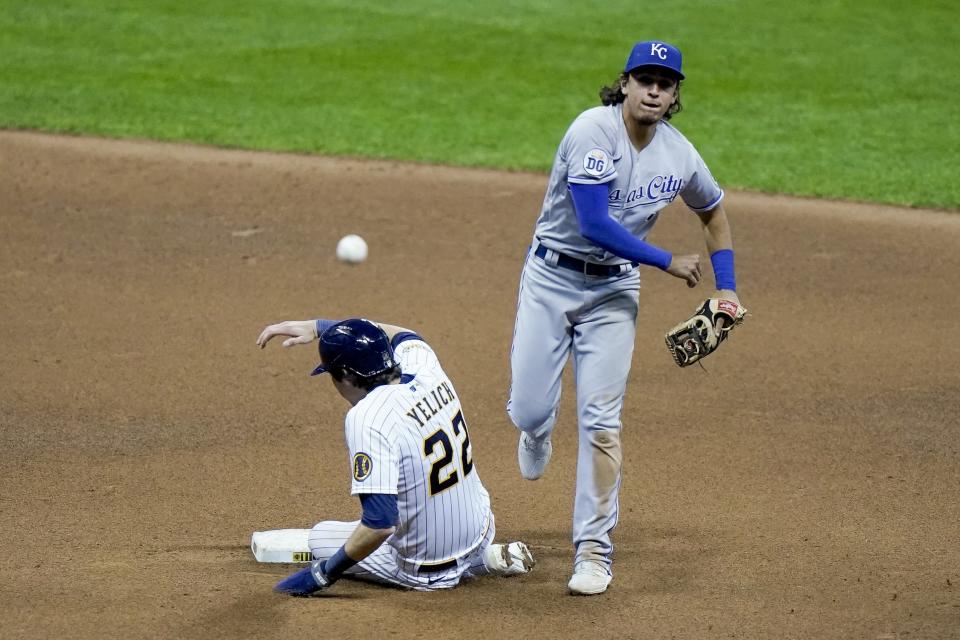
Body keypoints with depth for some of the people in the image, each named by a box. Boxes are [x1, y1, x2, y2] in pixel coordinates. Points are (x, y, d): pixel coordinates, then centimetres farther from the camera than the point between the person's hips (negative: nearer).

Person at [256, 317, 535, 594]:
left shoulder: (367, 418, -28)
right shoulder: (427, 371, -7)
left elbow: (379, 524, -32)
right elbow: (403, 335, 19)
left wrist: (324, 573, -23)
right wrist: (319, 327, 15)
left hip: (426, 573, -8)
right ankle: (485, 557, 13)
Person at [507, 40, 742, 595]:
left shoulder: (680, 156, -3)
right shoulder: (593, 131, -20)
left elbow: (714, 212, 18)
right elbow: (594, 224, -25)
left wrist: (727, 288, 9)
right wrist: (669, 262, -18)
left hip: (615, 289, 2)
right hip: (551, 279, -2)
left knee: (600, 420, -7)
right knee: (529, 408, -4)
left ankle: (594, 550, 1)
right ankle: (539, 432, 37)